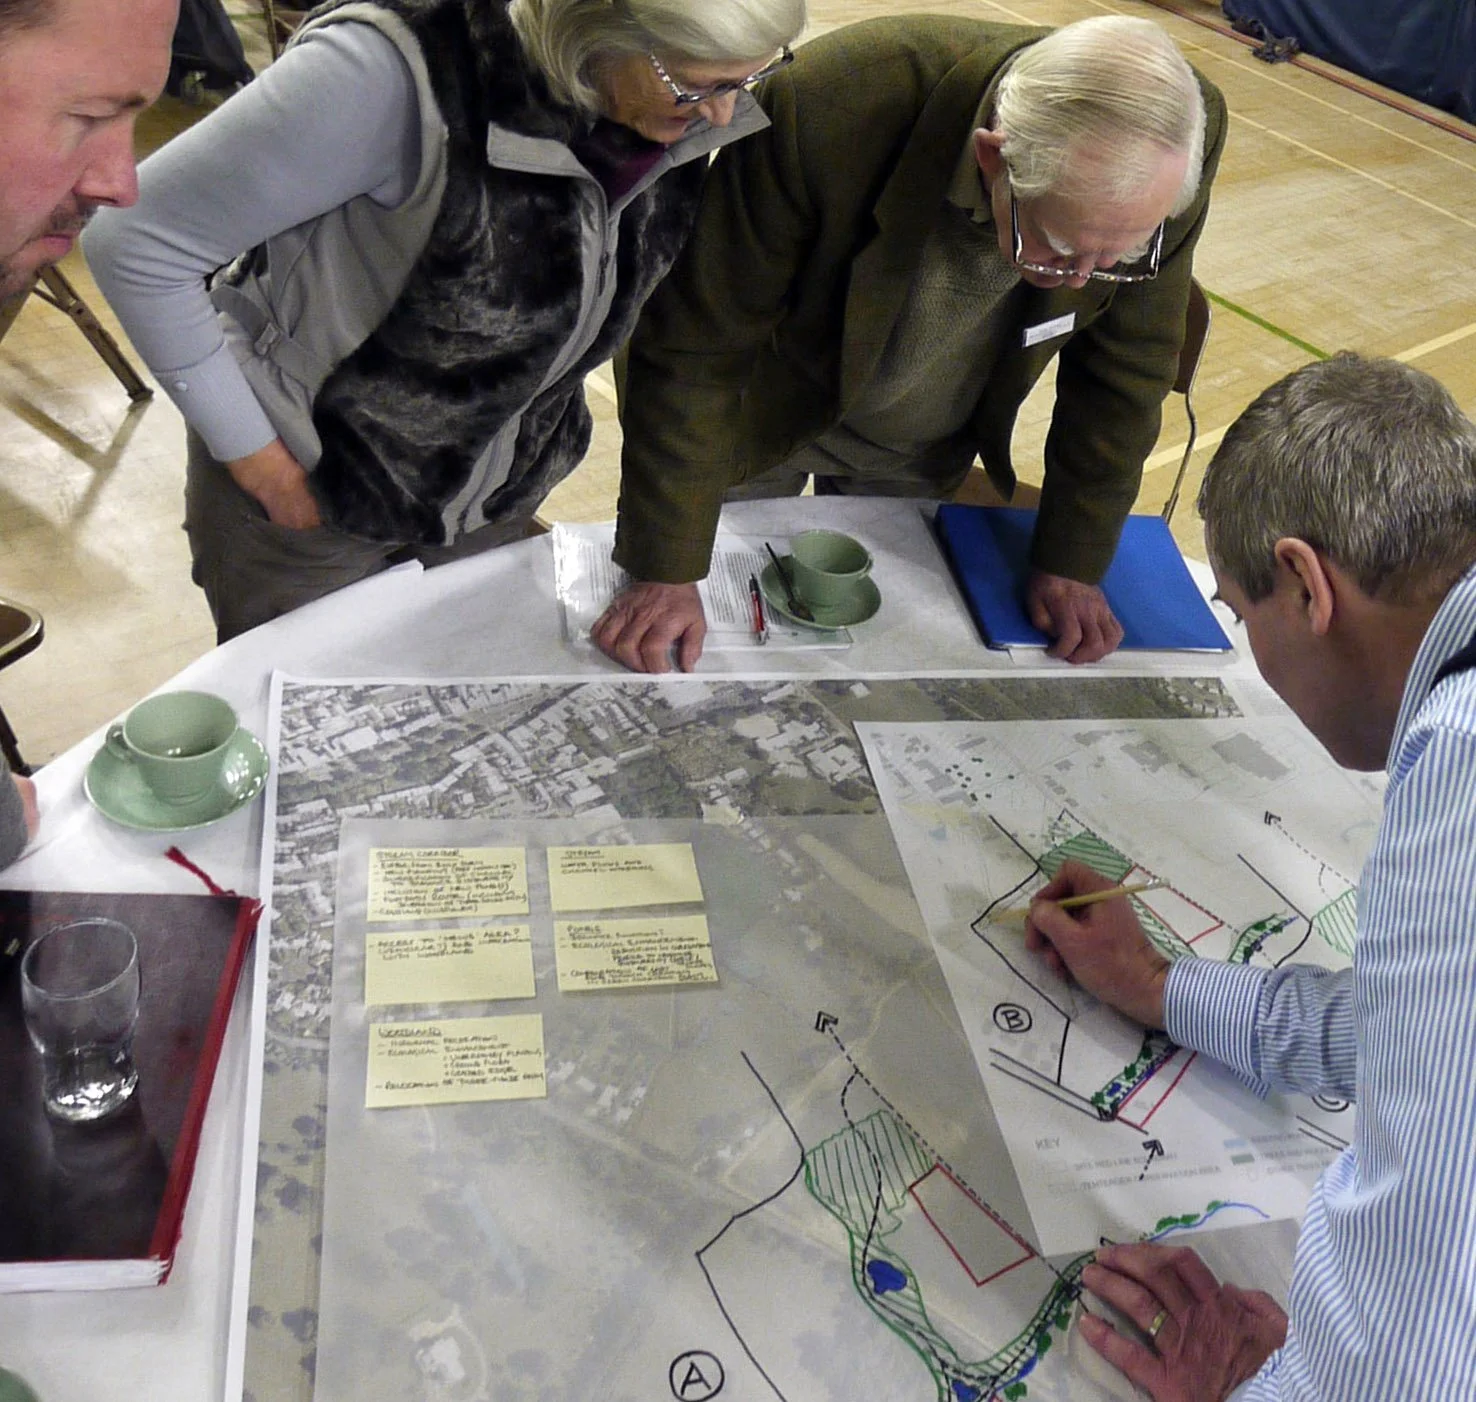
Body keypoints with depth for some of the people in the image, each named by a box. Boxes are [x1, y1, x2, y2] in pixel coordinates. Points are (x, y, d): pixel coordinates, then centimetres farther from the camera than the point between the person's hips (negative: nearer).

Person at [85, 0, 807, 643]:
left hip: (498, 500, 5)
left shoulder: (689, 102, -14)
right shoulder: (399, 73, -34)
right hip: (307, 493, -4)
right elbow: (134, 239, -25)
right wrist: (254, 454, -18)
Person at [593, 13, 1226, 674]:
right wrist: (665, 572, -27)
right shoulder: (825, 110, -40)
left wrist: (1073, 562, -7)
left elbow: (1126, 364, -12)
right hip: (768, 411, -2)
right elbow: (695, 347, -30)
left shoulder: (1174, 149, -28)